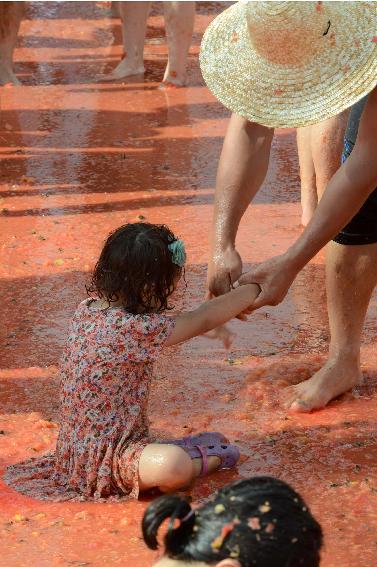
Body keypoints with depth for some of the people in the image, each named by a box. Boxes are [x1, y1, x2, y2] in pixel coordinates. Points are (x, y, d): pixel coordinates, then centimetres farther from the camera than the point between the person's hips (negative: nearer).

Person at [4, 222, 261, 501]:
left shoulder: (89, 307, -2)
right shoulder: (137, 329, -25)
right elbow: (203, 321, -14)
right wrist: (252, 290, -2)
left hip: (80, 446, 10)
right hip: (103, 462, -10)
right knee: (173, 467, -31)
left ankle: (183, 451, 10)